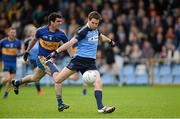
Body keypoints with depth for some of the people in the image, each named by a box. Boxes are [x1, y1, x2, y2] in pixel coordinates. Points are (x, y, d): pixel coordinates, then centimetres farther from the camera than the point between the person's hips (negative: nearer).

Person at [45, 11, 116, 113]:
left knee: (98, 82, -18)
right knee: (57, 80, -2)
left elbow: (101, 36, 36)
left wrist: (110, 41, 52)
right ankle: (49, 62, 26)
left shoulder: (95, 29, 10)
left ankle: (100, 107, -17)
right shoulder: (84, 31, -13)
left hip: (90, 62, 5)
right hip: (79, 59, -5)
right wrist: (56, 52, -27)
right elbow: (71, 42, -19)